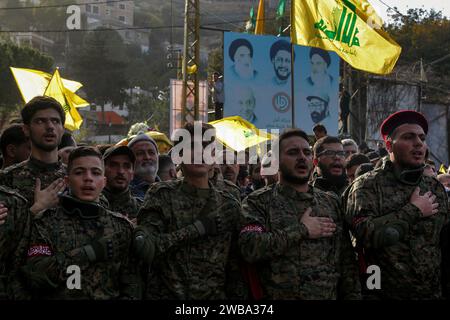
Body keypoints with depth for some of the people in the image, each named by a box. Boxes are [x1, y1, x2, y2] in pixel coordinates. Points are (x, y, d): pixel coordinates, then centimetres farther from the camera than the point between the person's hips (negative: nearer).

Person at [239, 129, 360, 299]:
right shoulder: (259, 201, -3)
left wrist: (353, 295, -1)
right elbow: (250, 248, -20)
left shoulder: (331, 202, 9)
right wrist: (301, 230, -15)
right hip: (277, 295, -3)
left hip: (329, 295, 4)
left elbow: (347, 261, 8)